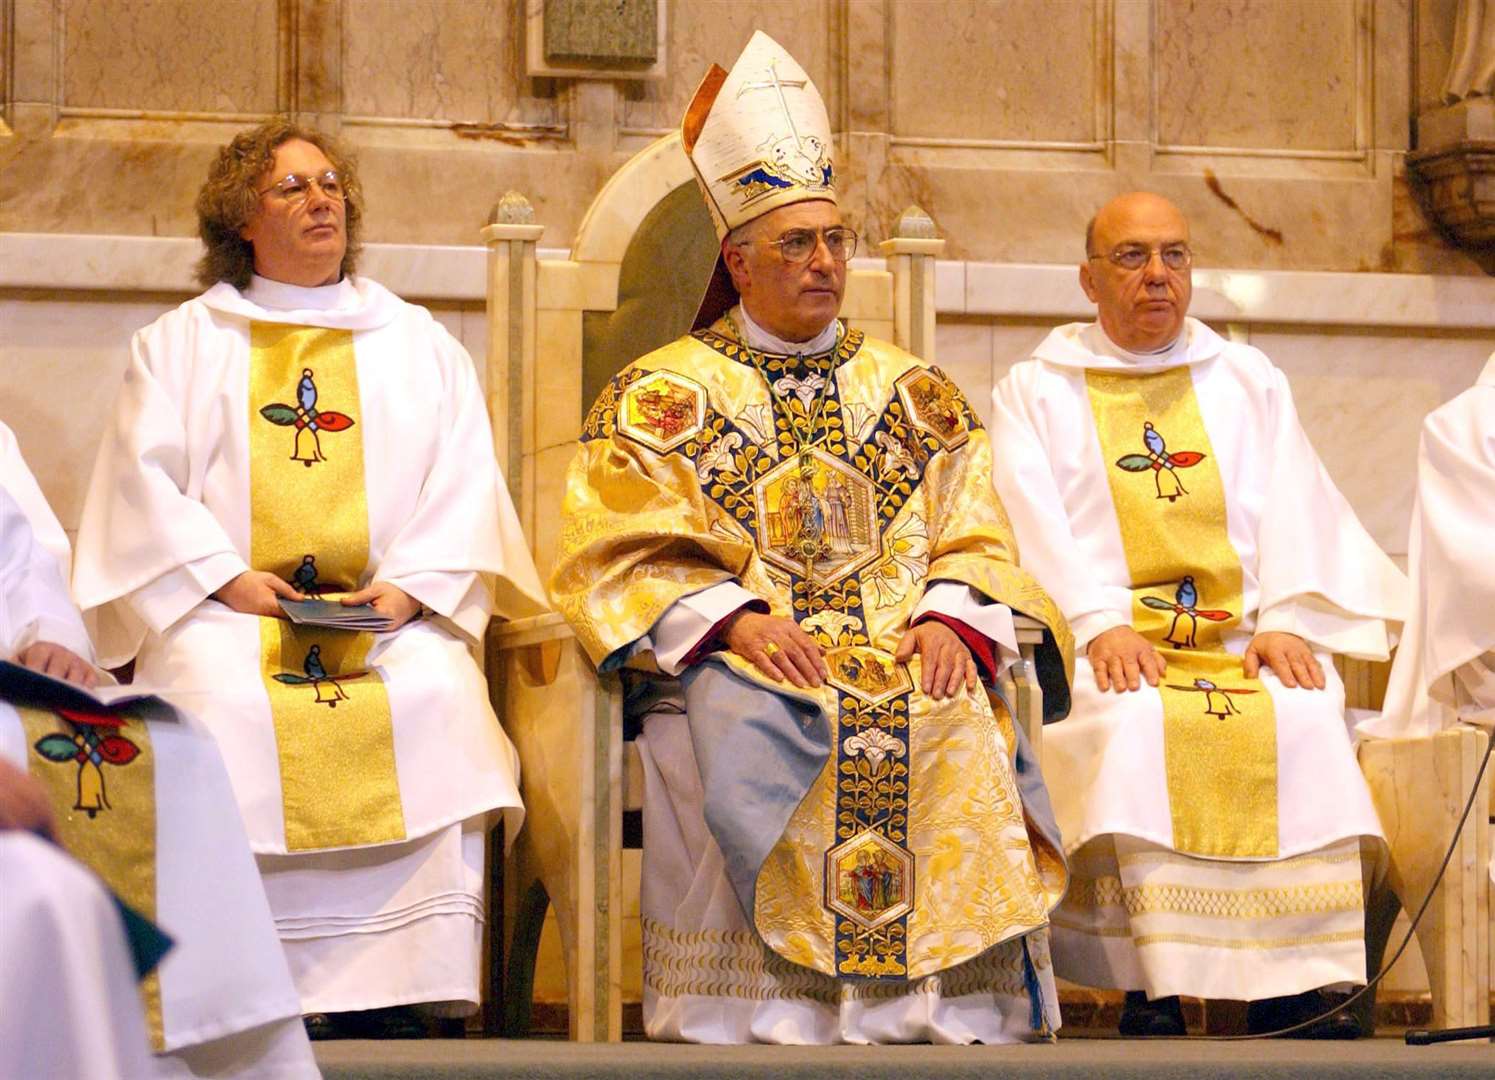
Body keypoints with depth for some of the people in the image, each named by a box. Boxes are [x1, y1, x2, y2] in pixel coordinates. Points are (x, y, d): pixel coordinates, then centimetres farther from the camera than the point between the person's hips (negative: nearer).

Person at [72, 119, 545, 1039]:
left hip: (388, 614, 1)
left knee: (437, 692, -31)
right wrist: (226, 578, -10)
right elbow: (145, 479, 6)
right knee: (221, 700, -34)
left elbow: (465, 483, 11)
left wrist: (411, 586, -7)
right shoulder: (184, 343, 18)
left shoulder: (419, 345, 21)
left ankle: (399, 996, -31)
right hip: (225, 610, -1)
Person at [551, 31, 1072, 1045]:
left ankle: (953, 1008, -25)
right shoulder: (664, 392, 11)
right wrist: (736, 616, -15)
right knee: (758, 729, -35)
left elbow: (976, 541, 14)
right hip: (732, 658, -2)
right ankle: (774, 1014, -30)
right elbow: (626, 557, 1)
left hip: (905, 650, 2)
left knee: (960, 731, -29)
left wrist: (949, 619, -8)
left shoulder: (913, 390, 21)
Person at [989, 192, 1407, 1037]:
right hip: (1104, 647, -2)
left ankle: (1298, 991, -31)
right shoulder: (1037, 391, 15)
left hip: (1241, 640, 2)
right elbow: (1036, 523, 1)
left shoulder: (1250, 381, 23)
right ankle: (1153, 991, -34)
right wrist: (1100, 625, -17)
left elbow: (1292, 509, 11)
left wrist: (1283, 621, -8)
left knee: (1306, 724, -30)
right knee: (1132, 731, -34)